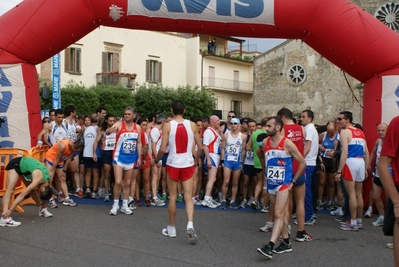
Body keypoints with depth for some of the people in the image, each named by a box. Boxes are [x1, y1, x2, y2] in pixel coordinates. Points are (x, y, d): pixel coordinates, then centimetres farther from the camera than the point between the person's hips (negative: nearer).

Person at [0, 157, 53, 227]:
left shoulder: (47, 180, -11)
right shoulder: (39, 179, -34)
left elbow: (43, 195, 9)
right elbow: (23, 194, -36)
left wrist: (43, 206, 20)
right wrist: (10, 210, -38)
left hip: (24, 167, 8)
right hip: (16, 164, -8)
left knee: (32, 190, 13)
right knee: (10, 190, -22)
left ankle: (42, 210, 30)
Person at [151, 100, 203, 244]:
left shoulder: (168, 125, -7)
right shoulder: (192, 125, 0)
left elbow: (163, 149, -10)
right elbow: (200, 147, 2)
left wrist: (156, 160, 8)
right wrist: (196, 160, 20)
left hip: (173, 164, -1)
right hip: (188, 165, 1)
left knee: (172, 197, 12)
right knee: (188, 197, 4)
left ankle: (171, 228, 22)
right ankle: (190, 224, -16)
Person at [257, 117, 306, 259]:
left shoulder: (287, 144, -14)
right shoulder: (265, 142, 1)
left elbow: (302, 163, -7)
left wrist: (293, 181, -7)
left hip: (284, 184, -6)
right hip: (271, 183, 6)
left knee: (278, 214, -12)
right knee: (281, 213, 15)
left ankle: (270, 246, -18)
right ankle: (286, 243, 25)